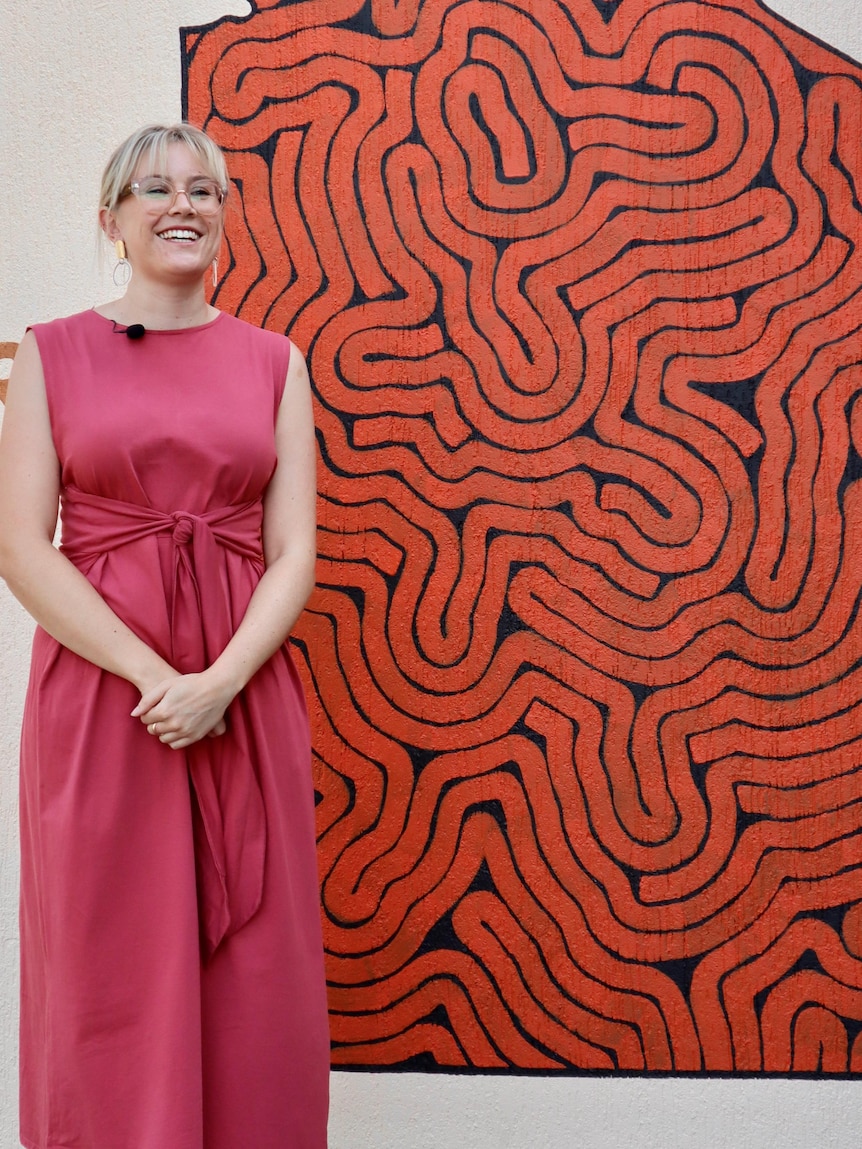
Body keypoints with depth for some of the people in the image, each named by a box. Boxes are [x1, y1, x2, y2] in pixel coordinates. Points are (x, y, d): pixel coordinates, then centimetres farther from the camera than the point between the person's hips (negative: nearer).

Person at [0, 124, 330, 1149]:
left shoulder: (274, 361, 9)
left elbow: (294, 552, 2)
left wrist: (218, 681, -14)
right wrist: (154, 675, -14)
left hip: (245, 694, 2)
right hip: (97, 688, -1)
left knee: (251, 974, 6)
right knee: (110, 976, 4)